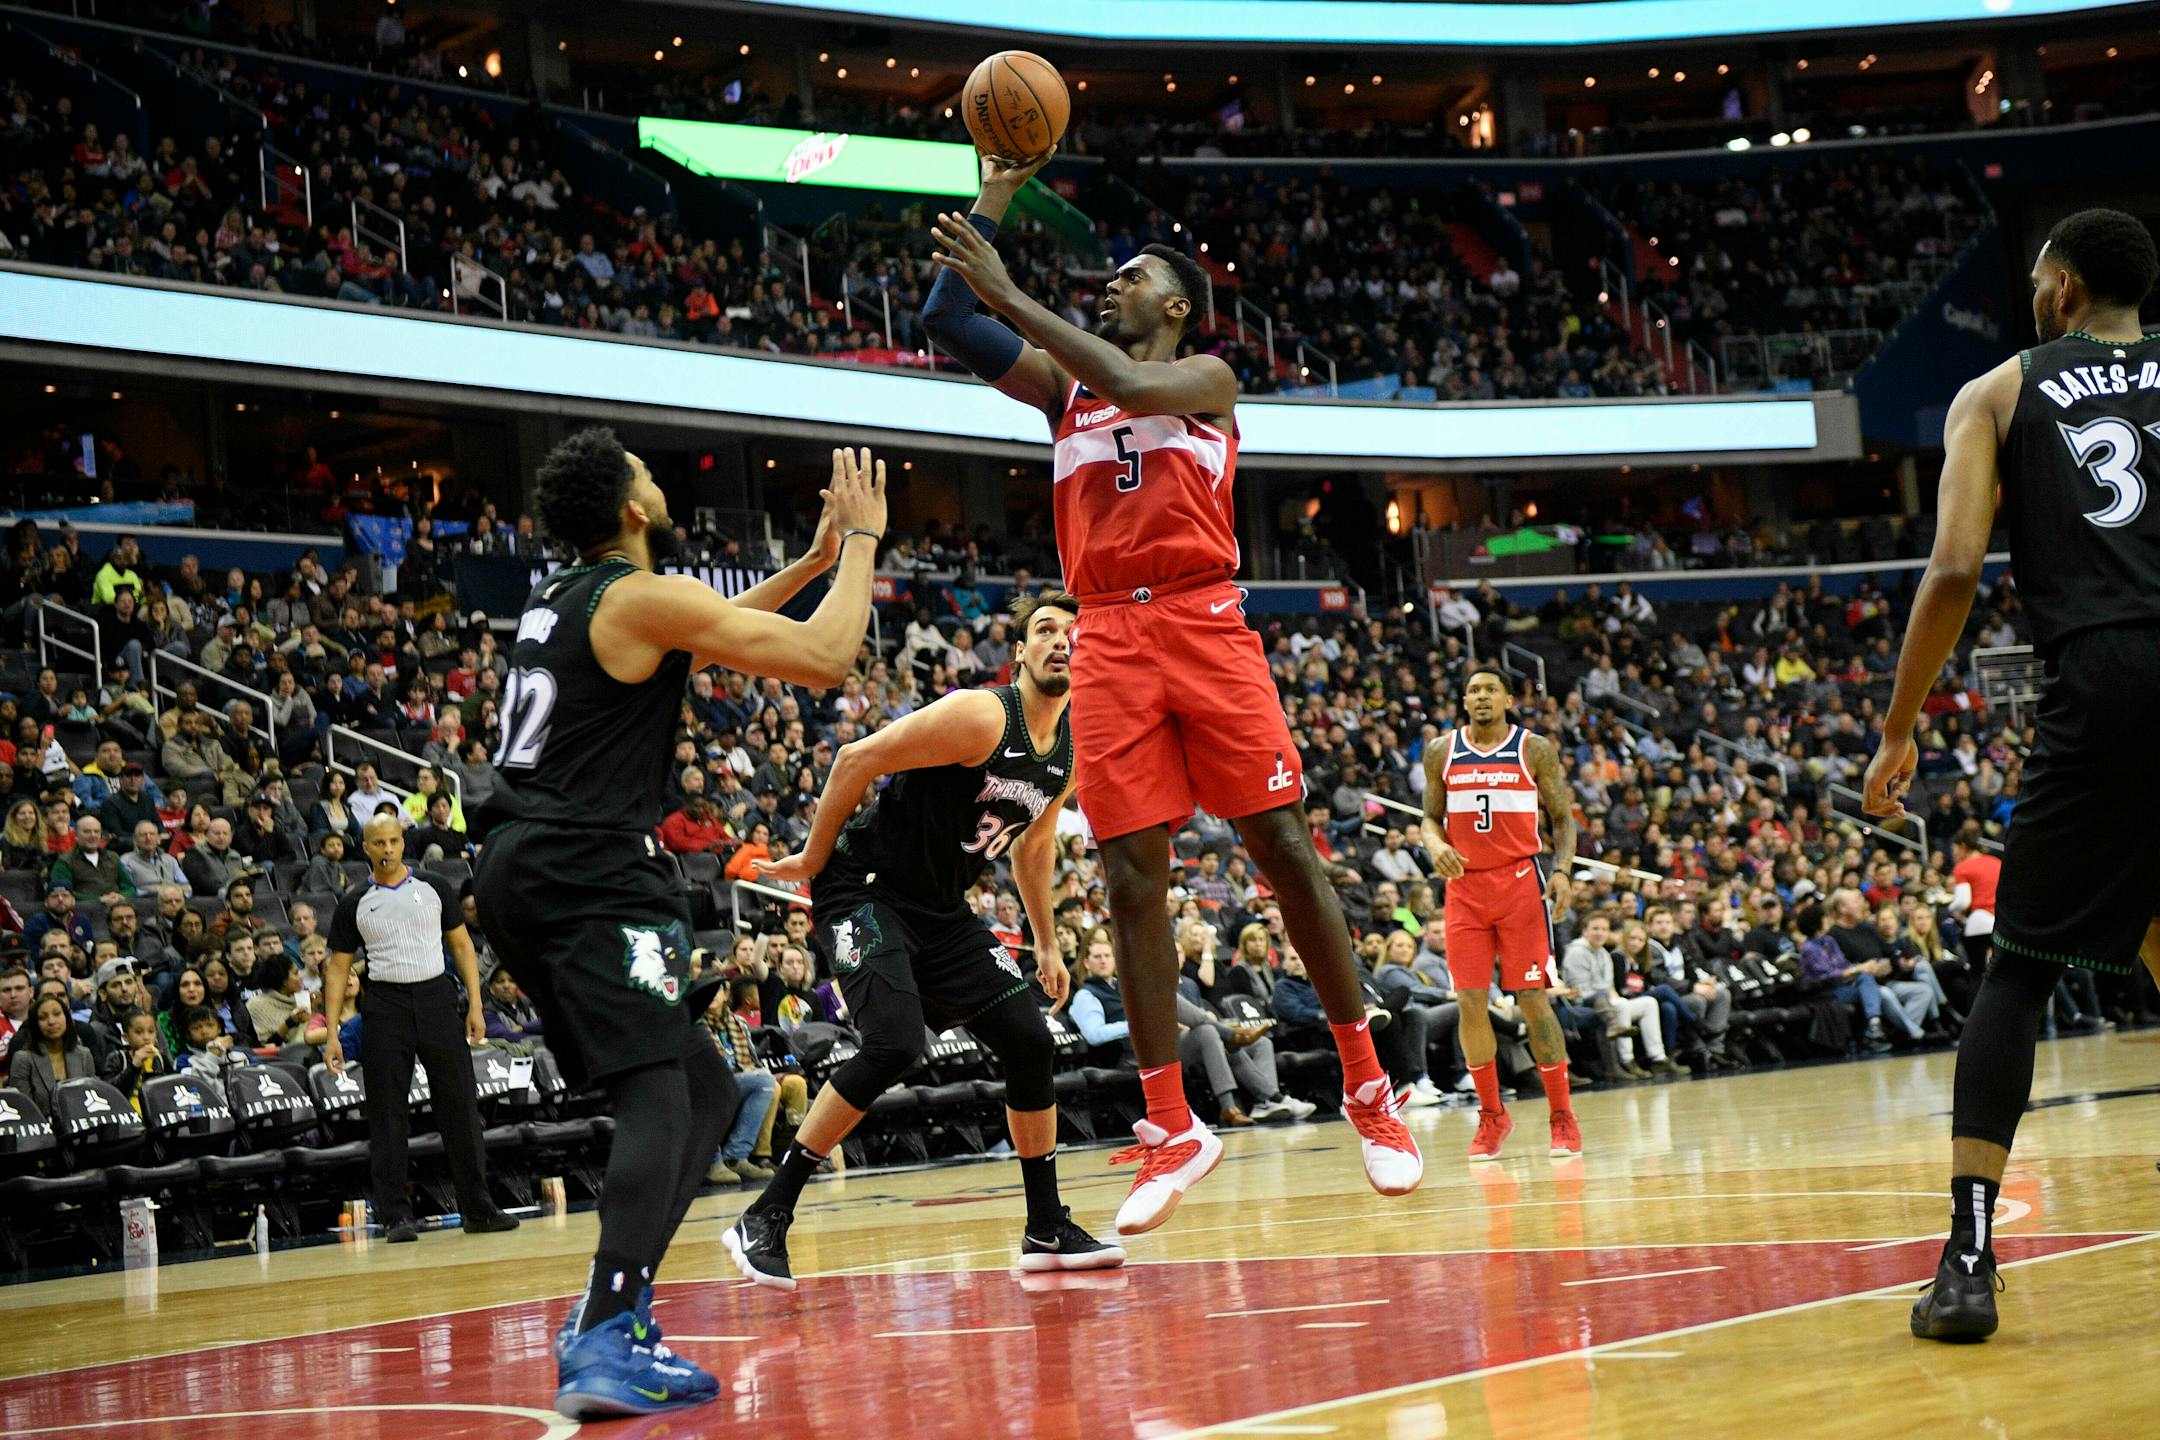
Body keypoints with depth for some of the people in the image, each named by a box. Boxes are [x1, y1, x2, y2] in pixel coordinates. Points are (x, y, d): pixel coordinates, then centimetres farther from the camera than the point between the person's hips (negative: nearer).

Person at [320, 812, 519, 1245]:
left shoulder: (433, 889, 8)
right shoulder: (355, 905, 6)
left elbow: (462, 945, 10)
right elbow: (337, 969, 7)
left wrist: (475, 1005, 0)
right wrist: (331, 1033, -1)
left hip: (436, 997, 1)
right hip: (385, 1003, -1)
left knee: (460, 1105, 1)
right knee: (387, 1114, -1)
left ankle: (477, 1209, 8)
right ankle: (395, 1215, 3)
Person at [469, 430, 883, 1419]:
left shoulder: (559, 598, 20)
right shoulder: (644, 596, -7)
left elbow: (702, 636, 39)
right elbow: (824, 656, -10)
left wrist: (813, 561, 36)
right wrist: (861, 539, 4)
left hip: (521, 874, 10)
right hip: (588, 872, -10)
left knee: (704, 1092, 12)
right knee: (660, 1096, -19)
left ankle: (612, 1320, 7)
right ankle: (604, 1345, -32)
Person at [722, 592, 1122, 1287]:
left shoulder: (1069, 756, 5)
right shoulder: (983, 716, -21)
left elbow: (1033, 846, 23)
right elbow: (858, 758, -20)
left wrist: (1046, 945, 23)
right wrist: (813, 860, -12)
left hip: (943, 909, 8)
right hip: (867, 888, -8)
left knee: (1031, 1041, 0)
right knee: (895, 1043, -26)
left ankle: (1047, 1230, 14)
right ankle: (764, 1219, -17)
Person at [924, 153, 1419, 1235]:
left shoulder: (1206, 376, 9)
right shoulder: (1064, 384, 22)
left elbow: (1135, 386, -13)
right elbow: (941, 322, 16)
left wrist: (1009, 296, -12)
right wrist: (992, 200, 13)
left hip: (1201, 622, -4)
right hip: (1108, 641, 4)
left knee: (1281, 844, -6)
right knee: (1131, 875, -3)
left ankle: (1367, 1087, 4)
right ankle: (1172, 1128, 1)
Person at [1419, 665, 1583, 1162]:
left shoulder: (1535, 750, 2)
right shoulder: (1442, 753, 8)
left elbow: (1564, 818, 5)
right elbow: (1431, 817, 15)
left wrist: (1561, 869, -12)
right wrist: (1436, 845, -8)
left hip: (1520, 879, -2)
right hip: (1465, 884, 2)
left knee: (1532, 998, -5)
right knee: (1470, 1000, -3)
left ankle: (1562, 1116, 3)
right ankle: (1491, 1114, 11)